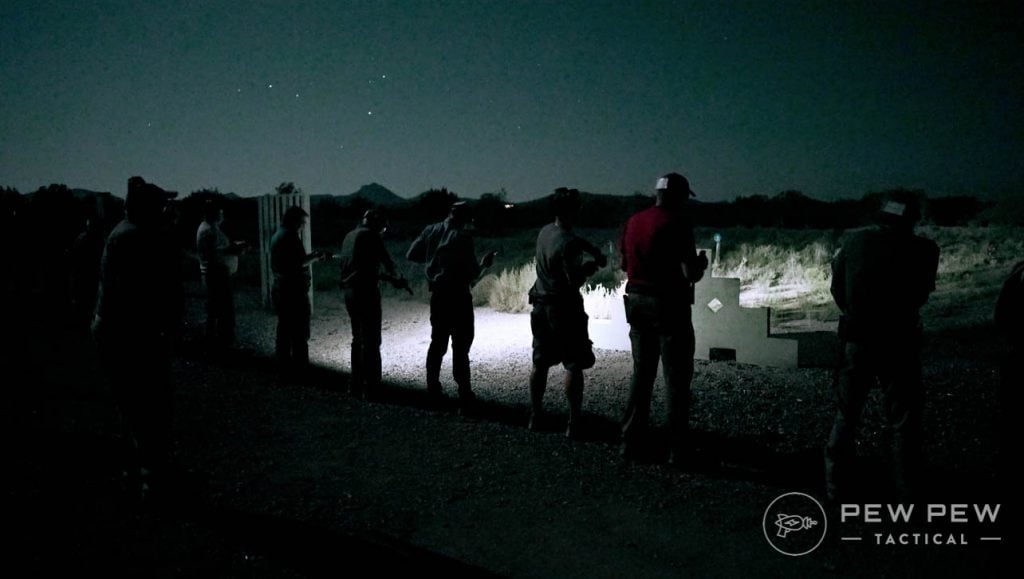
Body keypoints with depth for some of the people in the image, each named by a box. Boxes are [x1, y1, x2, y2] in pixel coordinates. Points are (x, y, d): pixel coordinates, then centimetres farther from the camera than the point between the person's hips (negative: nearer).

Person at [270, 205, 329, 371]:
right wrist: (315, 257, -6)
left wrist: (311, 256, 11)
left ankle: (283, 361, 22)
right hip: (294, 290, -10)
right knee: (300, 331, -3)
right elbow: (299, 262, -22)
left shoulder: (277, 235, 15)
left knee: (284, 327, 15)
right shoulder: (290, 236, -15)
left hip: (279, 288, 10)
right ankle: (299, 364, 1)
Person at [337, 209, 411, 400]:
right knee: (371, 341, -4)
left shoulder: (350, 236, 16)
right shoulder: (371, 236, -8)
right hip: (366, 292, -8)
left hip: (350, 292, 8)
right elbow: (387, 262, -6)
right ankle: (370, 389, -4)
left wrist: (390, 278, 23)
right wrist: (396, 279, 14)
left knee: (358, 339, 17)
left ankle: (357, 385, 22)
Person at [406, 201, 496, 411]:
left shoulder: (431, 231, 3)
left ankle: (433, 389, 22)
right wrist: (484, 263, 3)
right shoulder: (462, 236, -14)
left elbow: (411, 255, 8)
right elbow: (472, 273, -16)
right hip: (458, 296, -6)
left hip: (437, 295, 6)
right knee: (460, 346, -2)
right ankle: (464, 394, -2)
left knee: (437, 341, 17)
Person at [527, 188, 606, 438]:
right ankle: (574, 422, 1)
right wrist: (594, 264, -8)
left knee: (540, 363, 15)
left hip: (541, 306, 8)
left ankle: (535, 416, 24)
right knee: (574, 365, 0)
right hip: (564, 308, -8)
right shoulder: (568, 242, -20)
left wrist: (595, 255, -2)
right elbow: (575, 280, -22)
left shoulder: (544, 232, 4)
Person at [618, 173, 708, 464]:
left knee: (641, 373, 16)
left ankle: (631, 440, 18)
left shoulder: (634, 221, 6)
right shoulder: (677, 224, -14)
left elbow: (624, 263, 15)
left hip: (637, 301, 6)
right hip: (669, 305, -6)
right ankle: (676, 448, 6)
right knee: (676, 378, 3)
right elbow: (690, 274, -19)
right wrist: (701, 264, 2)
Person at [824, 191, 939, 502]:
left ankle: (835, 485, 18)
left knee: (845, 417, 13)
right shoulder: (923, 249, -11)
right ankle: (906, 488, 16)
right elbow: (921, 295, 4)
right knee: (904, 420, 11)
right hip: (899, 343, -2)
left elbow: (837, 288, 4)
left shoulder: (852, 240, -6)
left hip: (856, 340, 2)